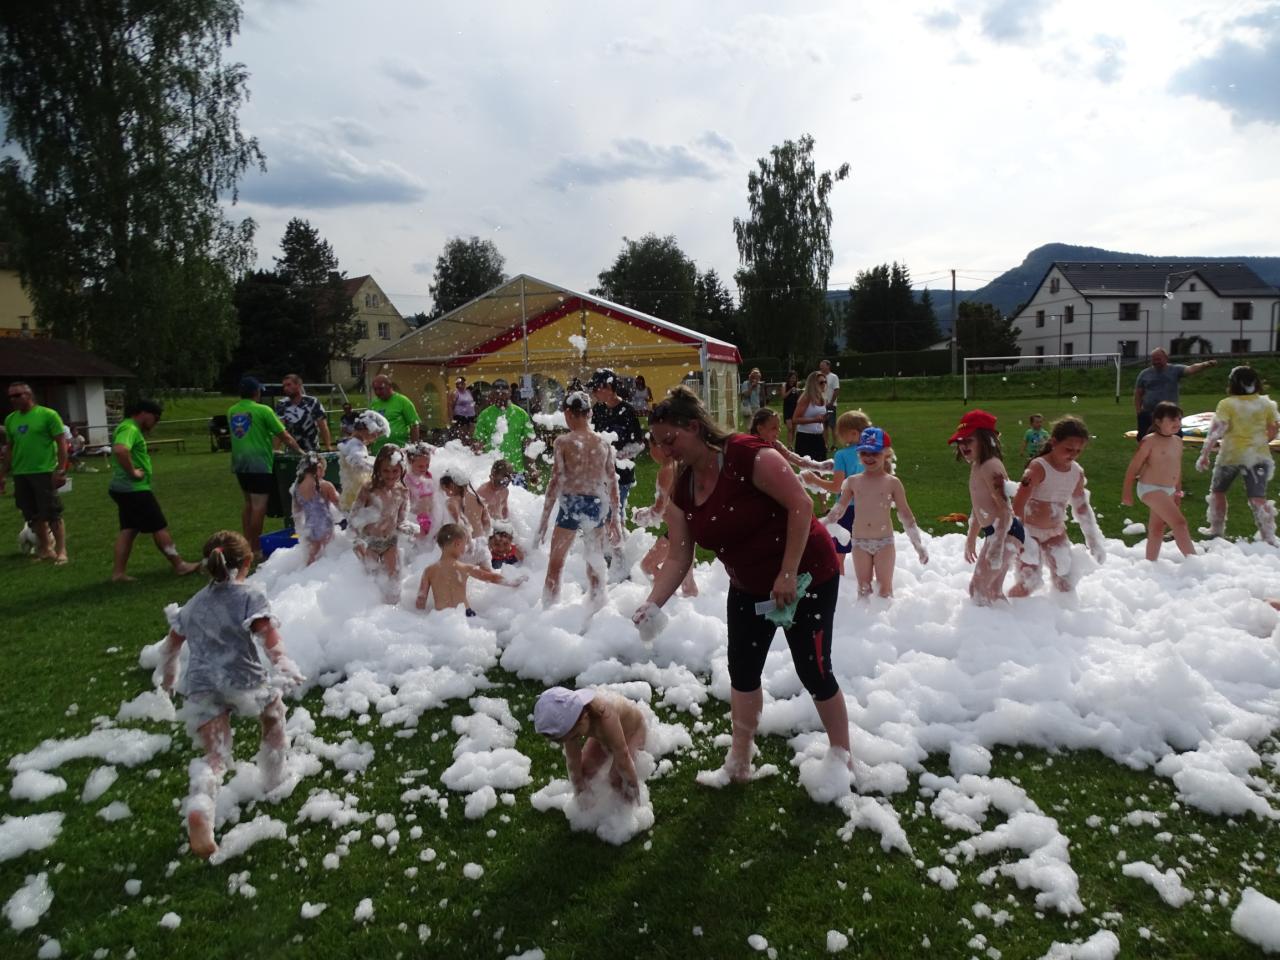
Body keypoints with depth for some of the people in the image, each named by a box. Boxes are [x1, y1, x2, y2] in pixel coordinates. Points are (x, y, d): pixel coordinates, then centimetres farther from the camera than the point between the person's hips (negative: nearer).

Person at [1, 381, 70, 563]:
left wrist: (60, 470, -14)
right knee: (33, 515, 11)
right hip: (20, 474, 6)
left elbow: (61, 443, -8)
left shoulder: (48, 415, -7)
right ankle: (45, 549, 22)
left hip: (44, 472, -6)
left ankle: (61, 551, 4)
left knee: (52, 514, -3)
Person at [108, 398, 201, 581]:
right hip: (135, 489, -10)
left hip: (126, 489, 10)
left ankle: (118, 572, 12)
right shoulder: (130, 429, -17)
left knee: (129, 530, 12)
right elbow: (120, 450, -37)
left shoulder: (131, 429, 16)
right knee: (159, 527, -1)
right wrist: (133, 472, -25)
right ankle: (180, 566, 7)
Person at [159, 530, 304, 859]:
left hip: (201, 687, 4)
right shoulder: (251, 596, 2)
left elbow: (172, 645, 28)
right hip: (242, 681, -3)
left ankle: (199, 805, -29)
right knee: (274, 714, 27)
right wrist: (284, 665, -24)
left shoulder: (193, 604, 20)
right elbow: (268, 635, -15)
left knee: (215, 755, -1)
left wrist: (168, 678, 43)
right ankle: (274, 778, 38)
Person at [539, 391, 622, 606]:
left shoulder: (563, 441, -8)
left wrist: (545, 518, -6)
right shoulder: (603, 443, 3)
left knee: (555, 564, 11)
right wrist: (615, 518, 13)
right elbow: (613, 483, 5)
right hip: (597, 506, 4)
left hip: (571, 504, -4)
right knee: (595, 565, 19)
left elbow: (556, 481, -11)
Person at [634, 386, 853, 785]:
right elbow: (678, 558, -2)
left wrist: (788, 575, -27)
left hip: (806, 575, -7)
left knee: (813, 670, 2)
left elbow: (801, 505, -27)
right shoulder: (683, 489, -3)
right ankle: (738, 764, 27)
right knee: (742, 671, 11)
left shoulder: (748, 455, -26)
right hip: (749, 586, 7)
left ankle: (843, 758, 24)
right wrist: (652, 605, -15)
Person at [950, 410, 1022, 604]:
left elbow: (1005, 508, -24)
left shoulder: (990, 466, -17)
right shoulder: (976, 467, 14)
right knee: (993, 590, 21)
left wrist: (997, 545, -30)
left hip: (1005, 533, -11)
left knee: (979, 588, -9)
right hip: (993, 533, 11)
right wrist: (971, 539, 30)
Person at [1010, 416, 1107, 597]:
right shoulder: (1039, 467, -23)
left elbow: (1082, 507, 13)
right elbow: (1018, 504, -28)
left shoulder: (1077, 472, -2)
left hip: (1056, 532, 6)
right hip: (1030, 531, -6)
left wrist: (1094, 539, 16)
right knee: (1027, 584, -10)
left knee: (1065, 584, 8)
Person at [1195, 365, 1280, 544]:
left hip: (1231, 455, -2)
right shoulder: (1265, 403, 1)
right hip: (1258, 455, 3)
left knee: (1217, 491, 18)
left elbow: (1216, 431, -16)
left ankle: (1216, 529, 25)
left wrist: (1204, 454, -13)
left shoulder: (1227, 404, -11)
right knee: (1258, 497, -1)